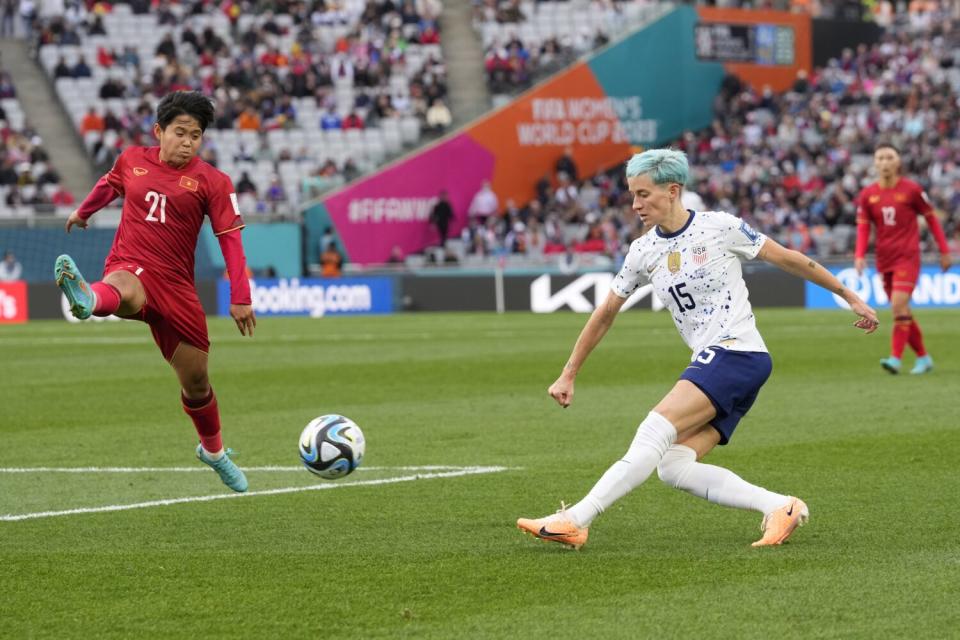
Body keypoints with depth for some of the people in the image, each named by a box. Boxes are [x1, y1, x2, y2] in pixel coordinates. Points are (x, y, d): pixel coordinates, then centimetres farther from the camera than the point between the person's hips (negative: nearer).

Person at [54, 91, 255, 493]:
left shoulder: (212, 182, -1)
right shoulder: (132, 160, 6)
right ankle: (88, 300, -80)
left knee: (195, 378, 9)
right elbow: (109, 185, 30)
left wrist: (240, 298, -9)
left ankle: (213, 451, 34)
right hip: (129, 267, -1)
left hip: (175, 284, 1)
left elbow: (230, 238, -3)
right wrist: (83, 212, 48)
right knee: (124, 292, -42)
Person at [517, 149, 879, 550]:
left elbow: (787, 259, 5)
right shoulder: (643, 252, 11)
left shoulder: (719, 227, -4)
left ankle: (574, 521, -26)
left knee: (655, 430, -21)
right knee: (673, 468, -10)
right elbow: (605, 314, 20)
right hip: (709, 364, 7)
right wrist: (568, 375, 20)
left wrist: (850, 297, 10)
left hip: (737, 354, -7)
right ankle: (779, 508, -10)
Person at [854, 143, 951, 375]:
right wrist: (860, 255, -12)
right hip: (884, 260, 5)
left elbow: (931, 218, 4)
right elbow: (863, 227, 4)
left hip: (908, 257, -5)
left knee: (899, 305, -19)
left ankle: (895, 358, -22)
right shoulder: (867, 195, 4)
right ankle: (923, 358, 22)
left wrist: (944, 251, 5)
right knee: (901, 311, 8)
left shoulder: (911, 190, -5)